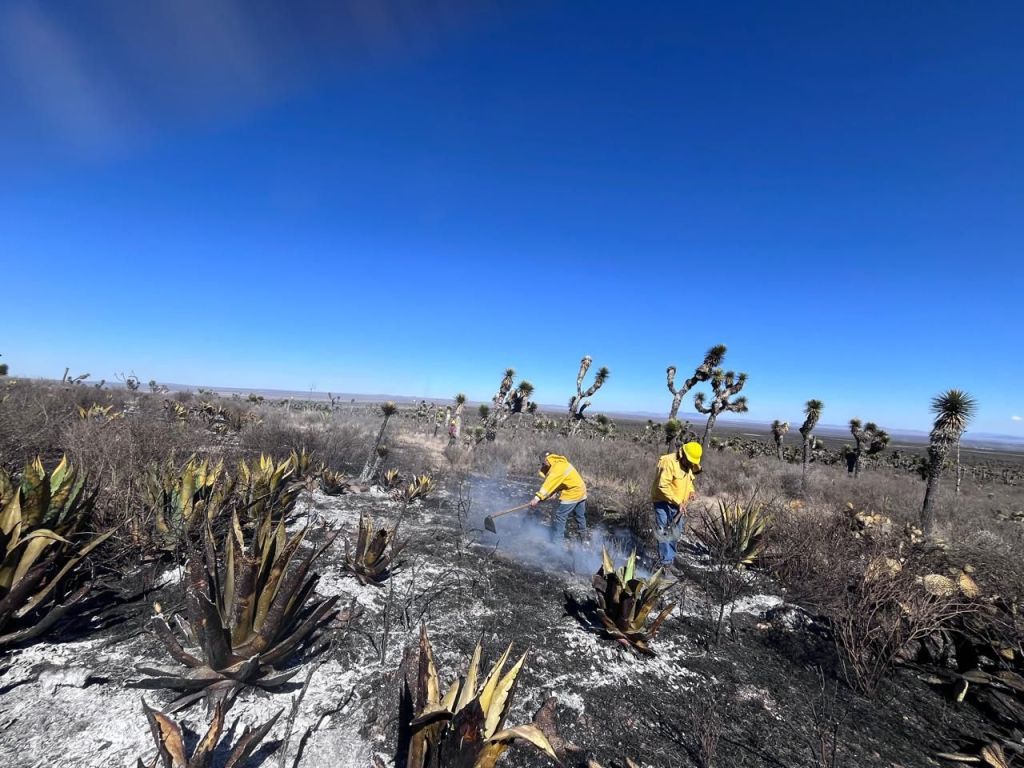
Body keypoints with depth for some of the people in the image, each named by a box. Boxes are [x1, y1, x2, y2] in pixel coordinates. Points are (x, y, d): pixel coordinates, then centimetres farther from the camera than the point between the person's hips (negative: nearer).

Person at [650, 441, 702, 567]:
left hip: (678, 505, 8)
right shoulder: (668, 462, -22)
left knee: (676, 532, 17)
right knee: (665, 533, -7)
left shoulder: (688, 466, 6)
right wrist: (678, 502, -26)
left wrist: (690, 491, 3)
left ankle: (671, 556, 33)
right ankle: (666, 561, 0)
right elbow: (663, 486, -27)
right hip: (663, 502, -8)